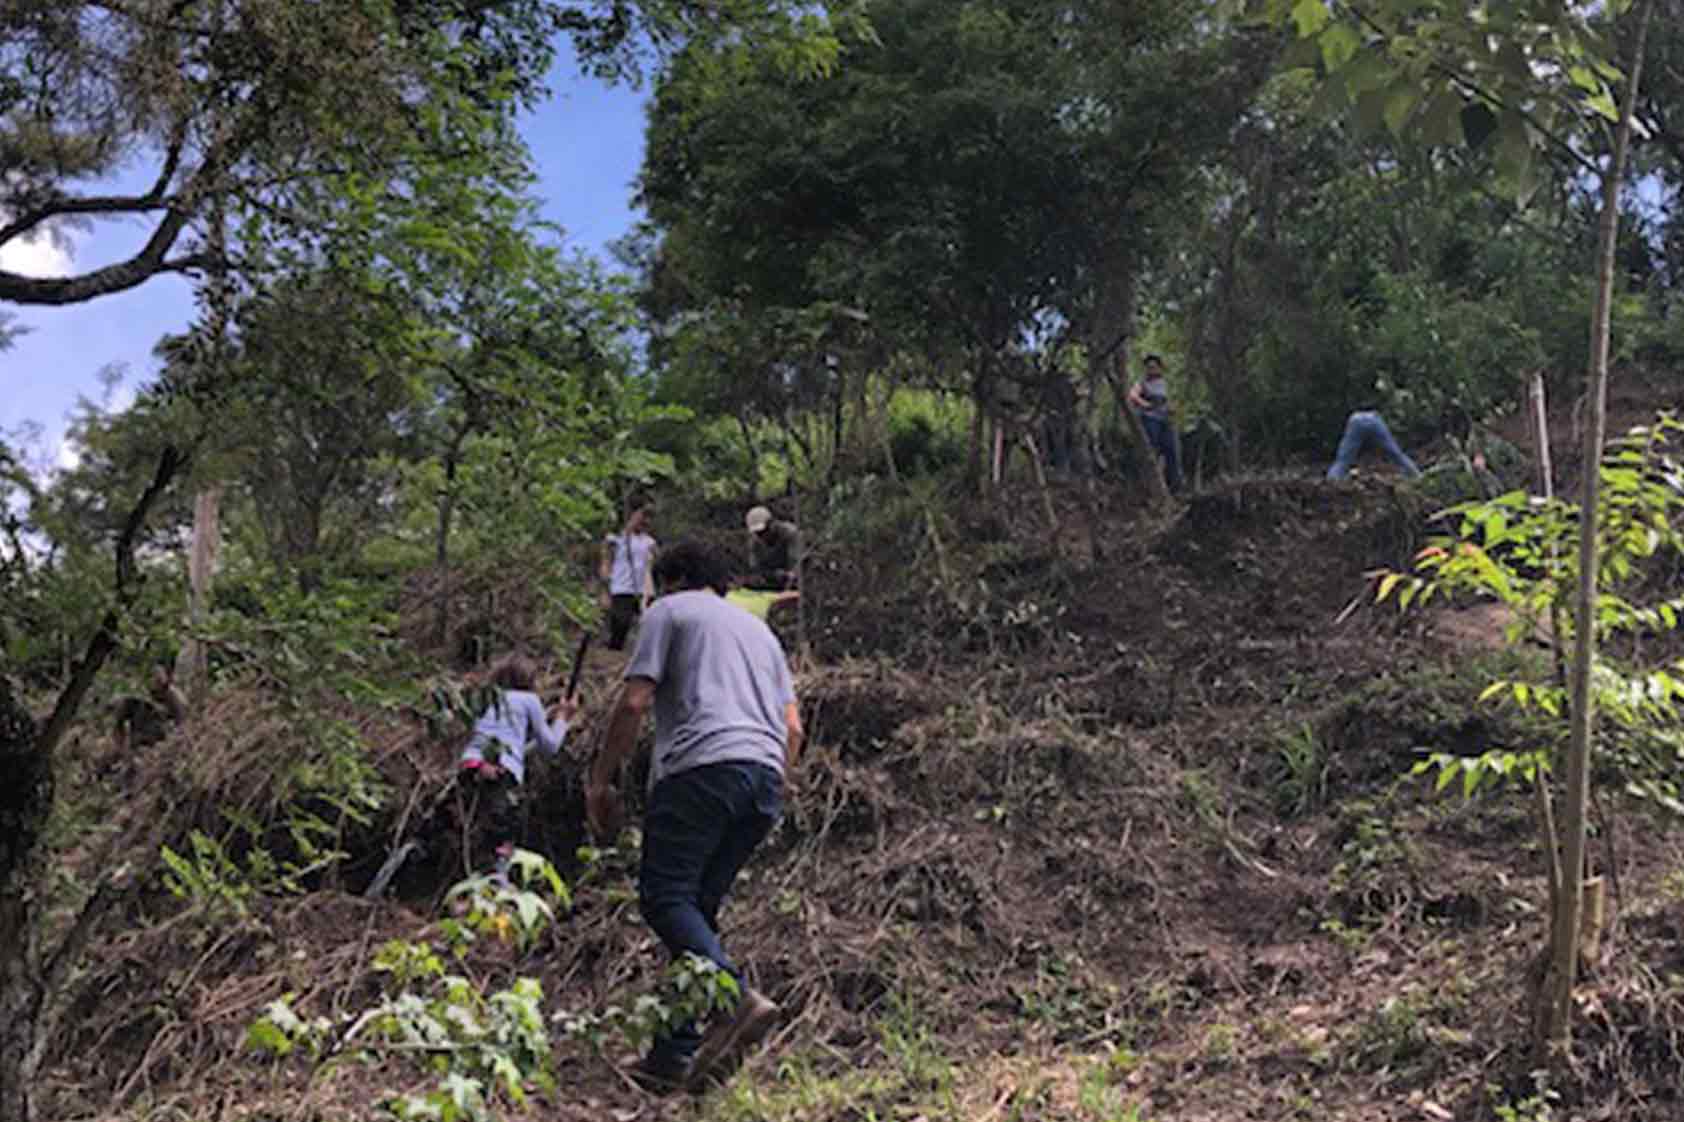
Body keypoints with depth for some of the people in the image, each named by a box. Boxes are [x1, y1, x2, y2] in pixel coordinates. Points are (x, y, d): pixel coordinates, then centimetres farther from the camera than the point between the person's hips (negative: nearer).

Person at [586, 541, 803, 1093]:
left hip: (702, 767, -7)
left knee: (664, 895, -8)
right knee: (698, 906, 9)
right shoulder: (759, 628, 31)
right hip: (765, 776, 7)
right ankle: (677, 1051, 3)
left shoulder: (669, 611, 12)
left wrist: (600, 780, 8)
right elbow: (793, 726, 23)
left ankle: (737, 996, -30)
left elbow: (634, 702, 1)